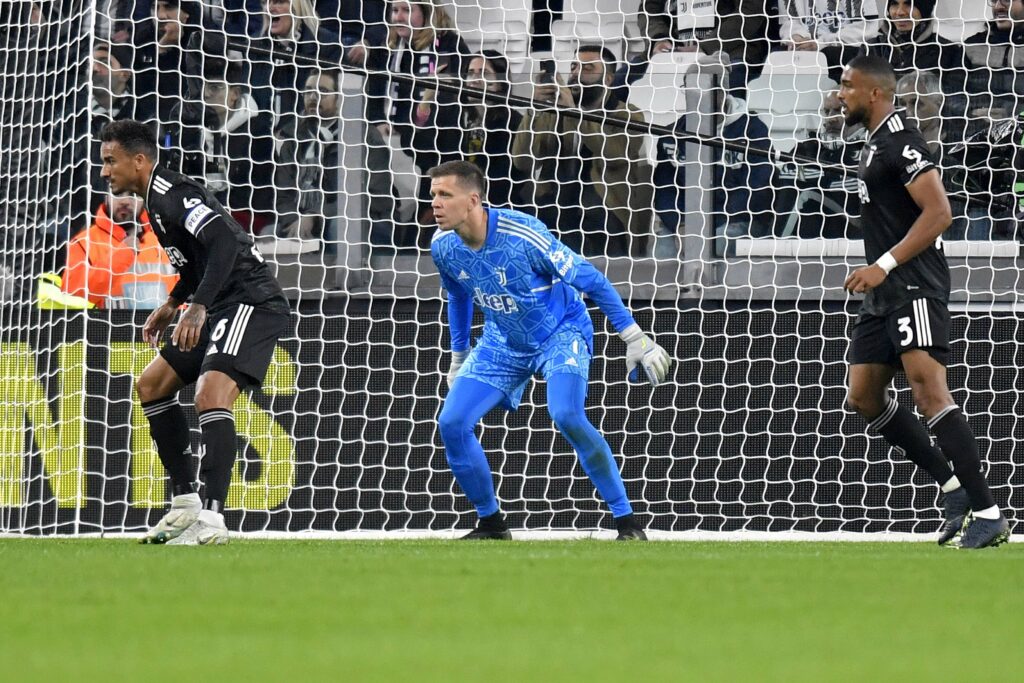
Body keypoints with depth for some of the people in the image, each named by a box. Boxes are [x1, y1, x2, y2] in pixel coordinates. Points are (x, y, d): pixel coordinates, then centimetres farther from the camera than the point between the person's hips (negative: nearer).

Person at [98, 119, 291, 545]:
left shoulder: (170, 194, -15)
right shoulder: (156, 199, 16)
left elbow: (224, 242, -28)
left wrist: (198, 307, -32)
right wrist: (172, 304, 25)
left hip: (252, 302, -12)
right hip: (221, 308, 12)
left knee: (210, 395, -27)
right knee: (152, 384, 16)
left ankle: (212, 518, -33)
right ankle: (185, 503, 17)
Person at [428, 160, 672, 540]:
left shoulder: (522, 234, -30)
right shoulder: (443, 247, -12)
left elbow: (591, 281, -21)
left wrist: (636, 340, -20)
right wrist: (458, 359, 19)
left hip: (561, 333, -6)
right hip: (503, 344, 6)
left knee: (567, 416, -30)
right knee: (451, 423, -9)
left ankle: (626, 520, -17)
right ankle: (491, 524, 11)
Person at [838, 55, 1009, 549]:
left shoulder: (900, 141, -13)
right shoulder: (875, 143, 19)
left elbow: (939, 213, -22)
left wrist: (885, 264, -25)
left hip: (914, 285, -11)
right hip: (885, 292, 11)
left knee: (928, 391, -20)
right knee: (864, 397, 10)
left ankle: (987, 514, -22)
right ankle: (955, 489, 14)